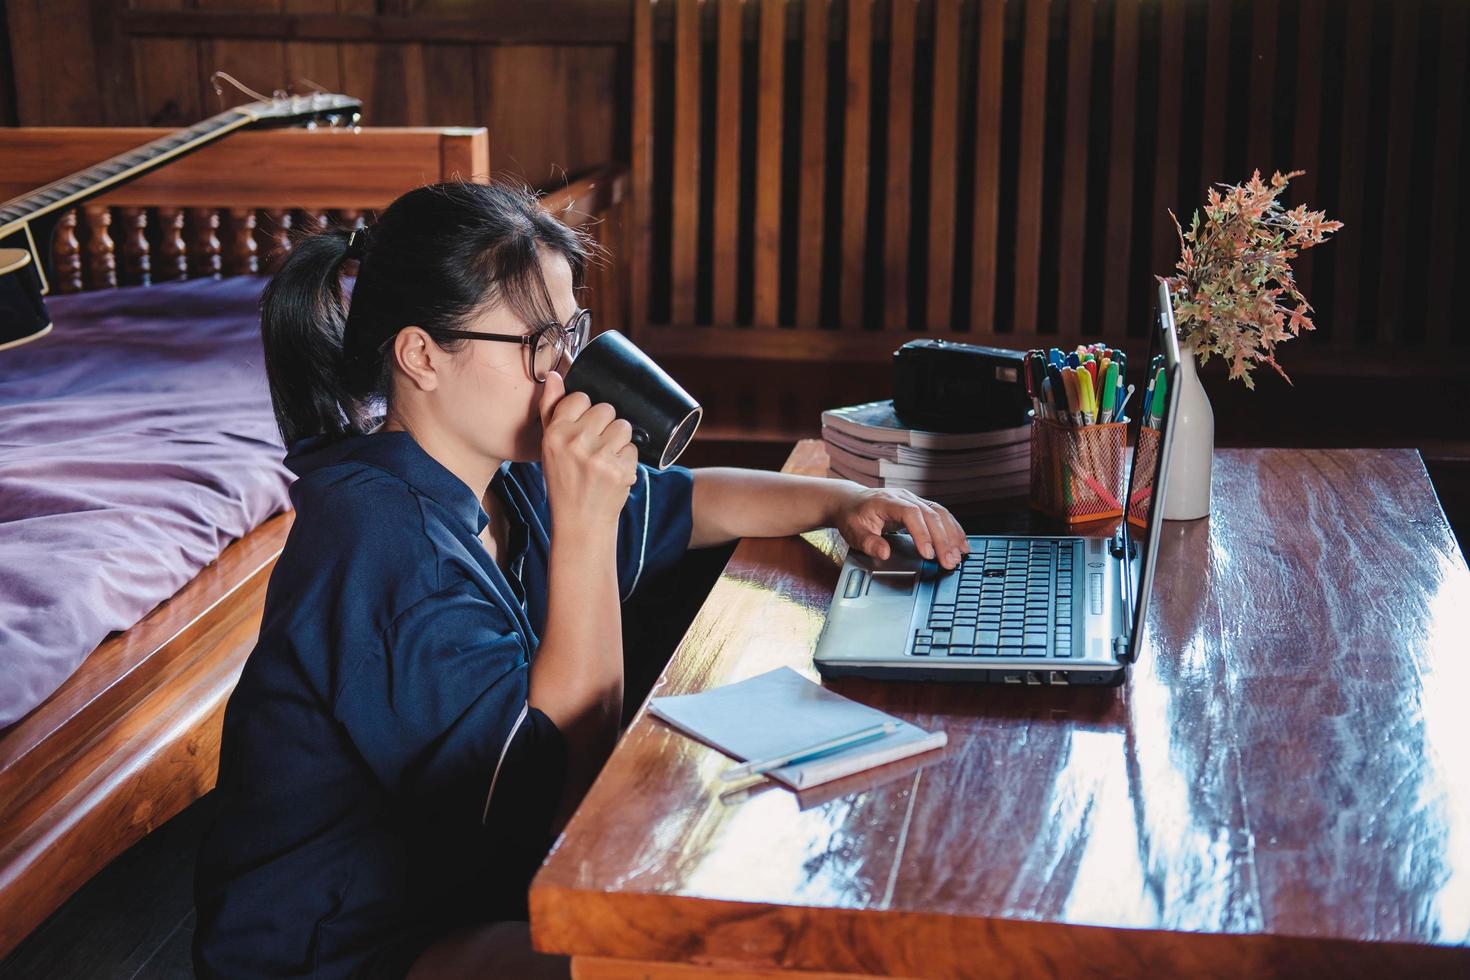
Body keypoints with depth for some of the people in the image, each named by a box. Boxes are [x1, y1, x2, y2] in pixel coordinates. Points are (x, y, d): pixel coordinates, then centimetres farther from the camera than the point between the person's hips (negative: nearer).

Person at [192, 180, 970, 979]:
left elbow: (685, 502, 20)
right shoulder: (378, 541, -27)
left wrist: (842, 502, 5)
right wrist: (583, 530, -29)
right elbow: (561, 786, -27)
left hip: (471, 882, 9)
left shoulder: (506, 484, 1)